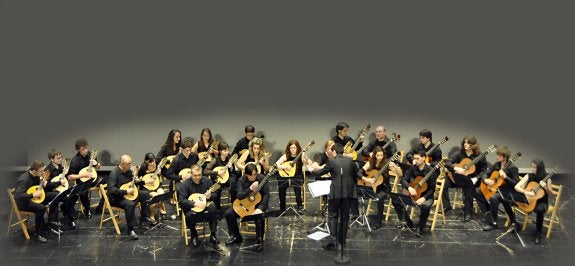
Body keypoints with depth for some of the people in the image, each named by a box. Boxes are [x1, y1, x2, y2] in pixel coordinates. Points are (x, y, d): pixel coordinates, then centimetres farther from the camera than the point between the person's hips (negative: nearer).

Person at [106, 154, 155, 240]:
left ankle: (144, 217, 16)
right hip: (116, 198, -9)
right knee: (130, 204, -36)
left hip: (128, 193, 9)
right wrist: (126, 192, -28)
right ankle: (130, 230, -26)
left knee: (145, 194, 4)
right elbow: (111, 189, -30)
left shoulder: (128, 171, 4)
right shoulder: (114, 173, -21)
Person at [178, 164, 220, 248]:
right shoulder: (185, 184, -10)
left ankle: (213, 235, -14)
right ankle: (194, 235, -2)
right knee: (190, 215, -34)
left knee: (213, 208, -29)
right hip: (190, 207, -2)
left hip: (205, 204, 2)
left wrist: (210, 196, -22)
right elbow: (181, 200, -17)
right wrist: (195, 203, -29)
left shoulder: (207, 180, -2)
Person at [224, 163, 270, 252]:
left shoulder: (262, 178, -13)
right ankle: (236, 236, 7)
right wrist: (251, 188, -33)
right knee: (228, 214, -11)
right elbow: (239, 196, -19)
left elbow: (266, 194, -16)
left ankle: (259, 240, -14)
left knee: (259, 217, -35)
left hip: (258, 204, -3)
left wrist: (260, 208, -28)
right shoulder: (241, 180, -8)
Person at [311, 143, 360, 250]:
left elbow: (321, 172, 6)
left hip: (336, 192, -4)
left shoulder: (331, 161, -4)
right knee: (345, 216, 13)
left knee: (332, 216, 2)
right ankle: (342, 239, 20)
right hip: (348, 192, 4)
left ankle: (332, 240, -8)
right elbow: (357, 173, 10)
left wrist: (312, 170, 24)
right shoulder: (350, 160, 6)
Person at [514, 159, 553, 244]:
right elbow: (516, 186, -12)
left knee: (540, 209, -38)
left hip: (541, 202, -2)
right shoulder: (529, 176, -5)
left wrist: (545, 187, -22)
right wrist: (526, 192, -28)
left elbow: (551, 193, -2)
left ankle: (539, 233, -17)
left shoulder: (546, 178, -8)